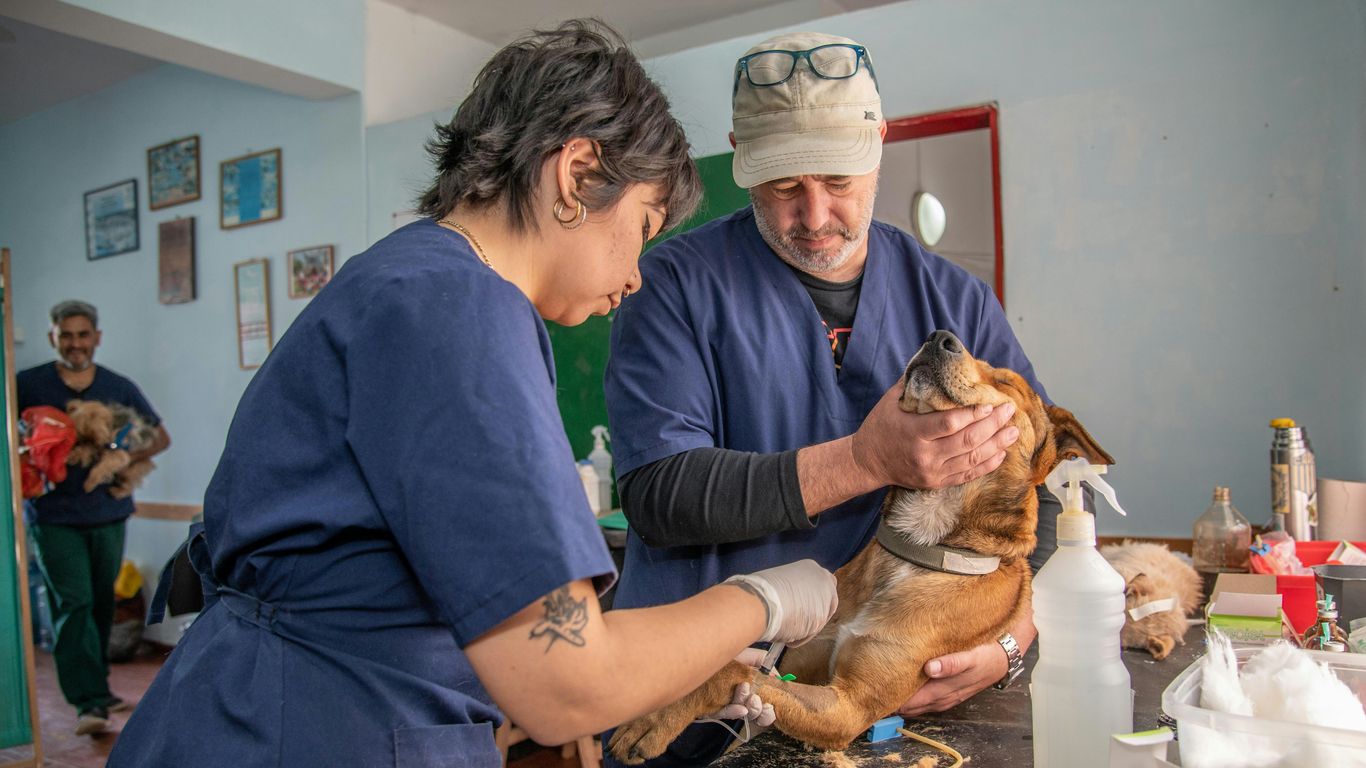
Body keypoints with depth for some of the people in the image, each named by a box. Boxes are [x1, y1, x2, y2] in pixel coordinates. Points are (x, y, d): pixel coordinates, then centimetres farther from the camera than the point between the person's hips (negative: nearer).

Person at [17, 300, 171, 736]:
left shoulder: (120, 388, 5)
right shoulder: (27, 385, 0)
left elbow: (160, 436, 10)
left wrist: (128, 457, -10)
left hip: (108, 513, 3)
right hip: (54, 515, -3)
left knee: (101, 603, 13)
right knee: (73, 605, -9)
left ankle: (95, 686, 31)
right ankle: (90, 701, -8)